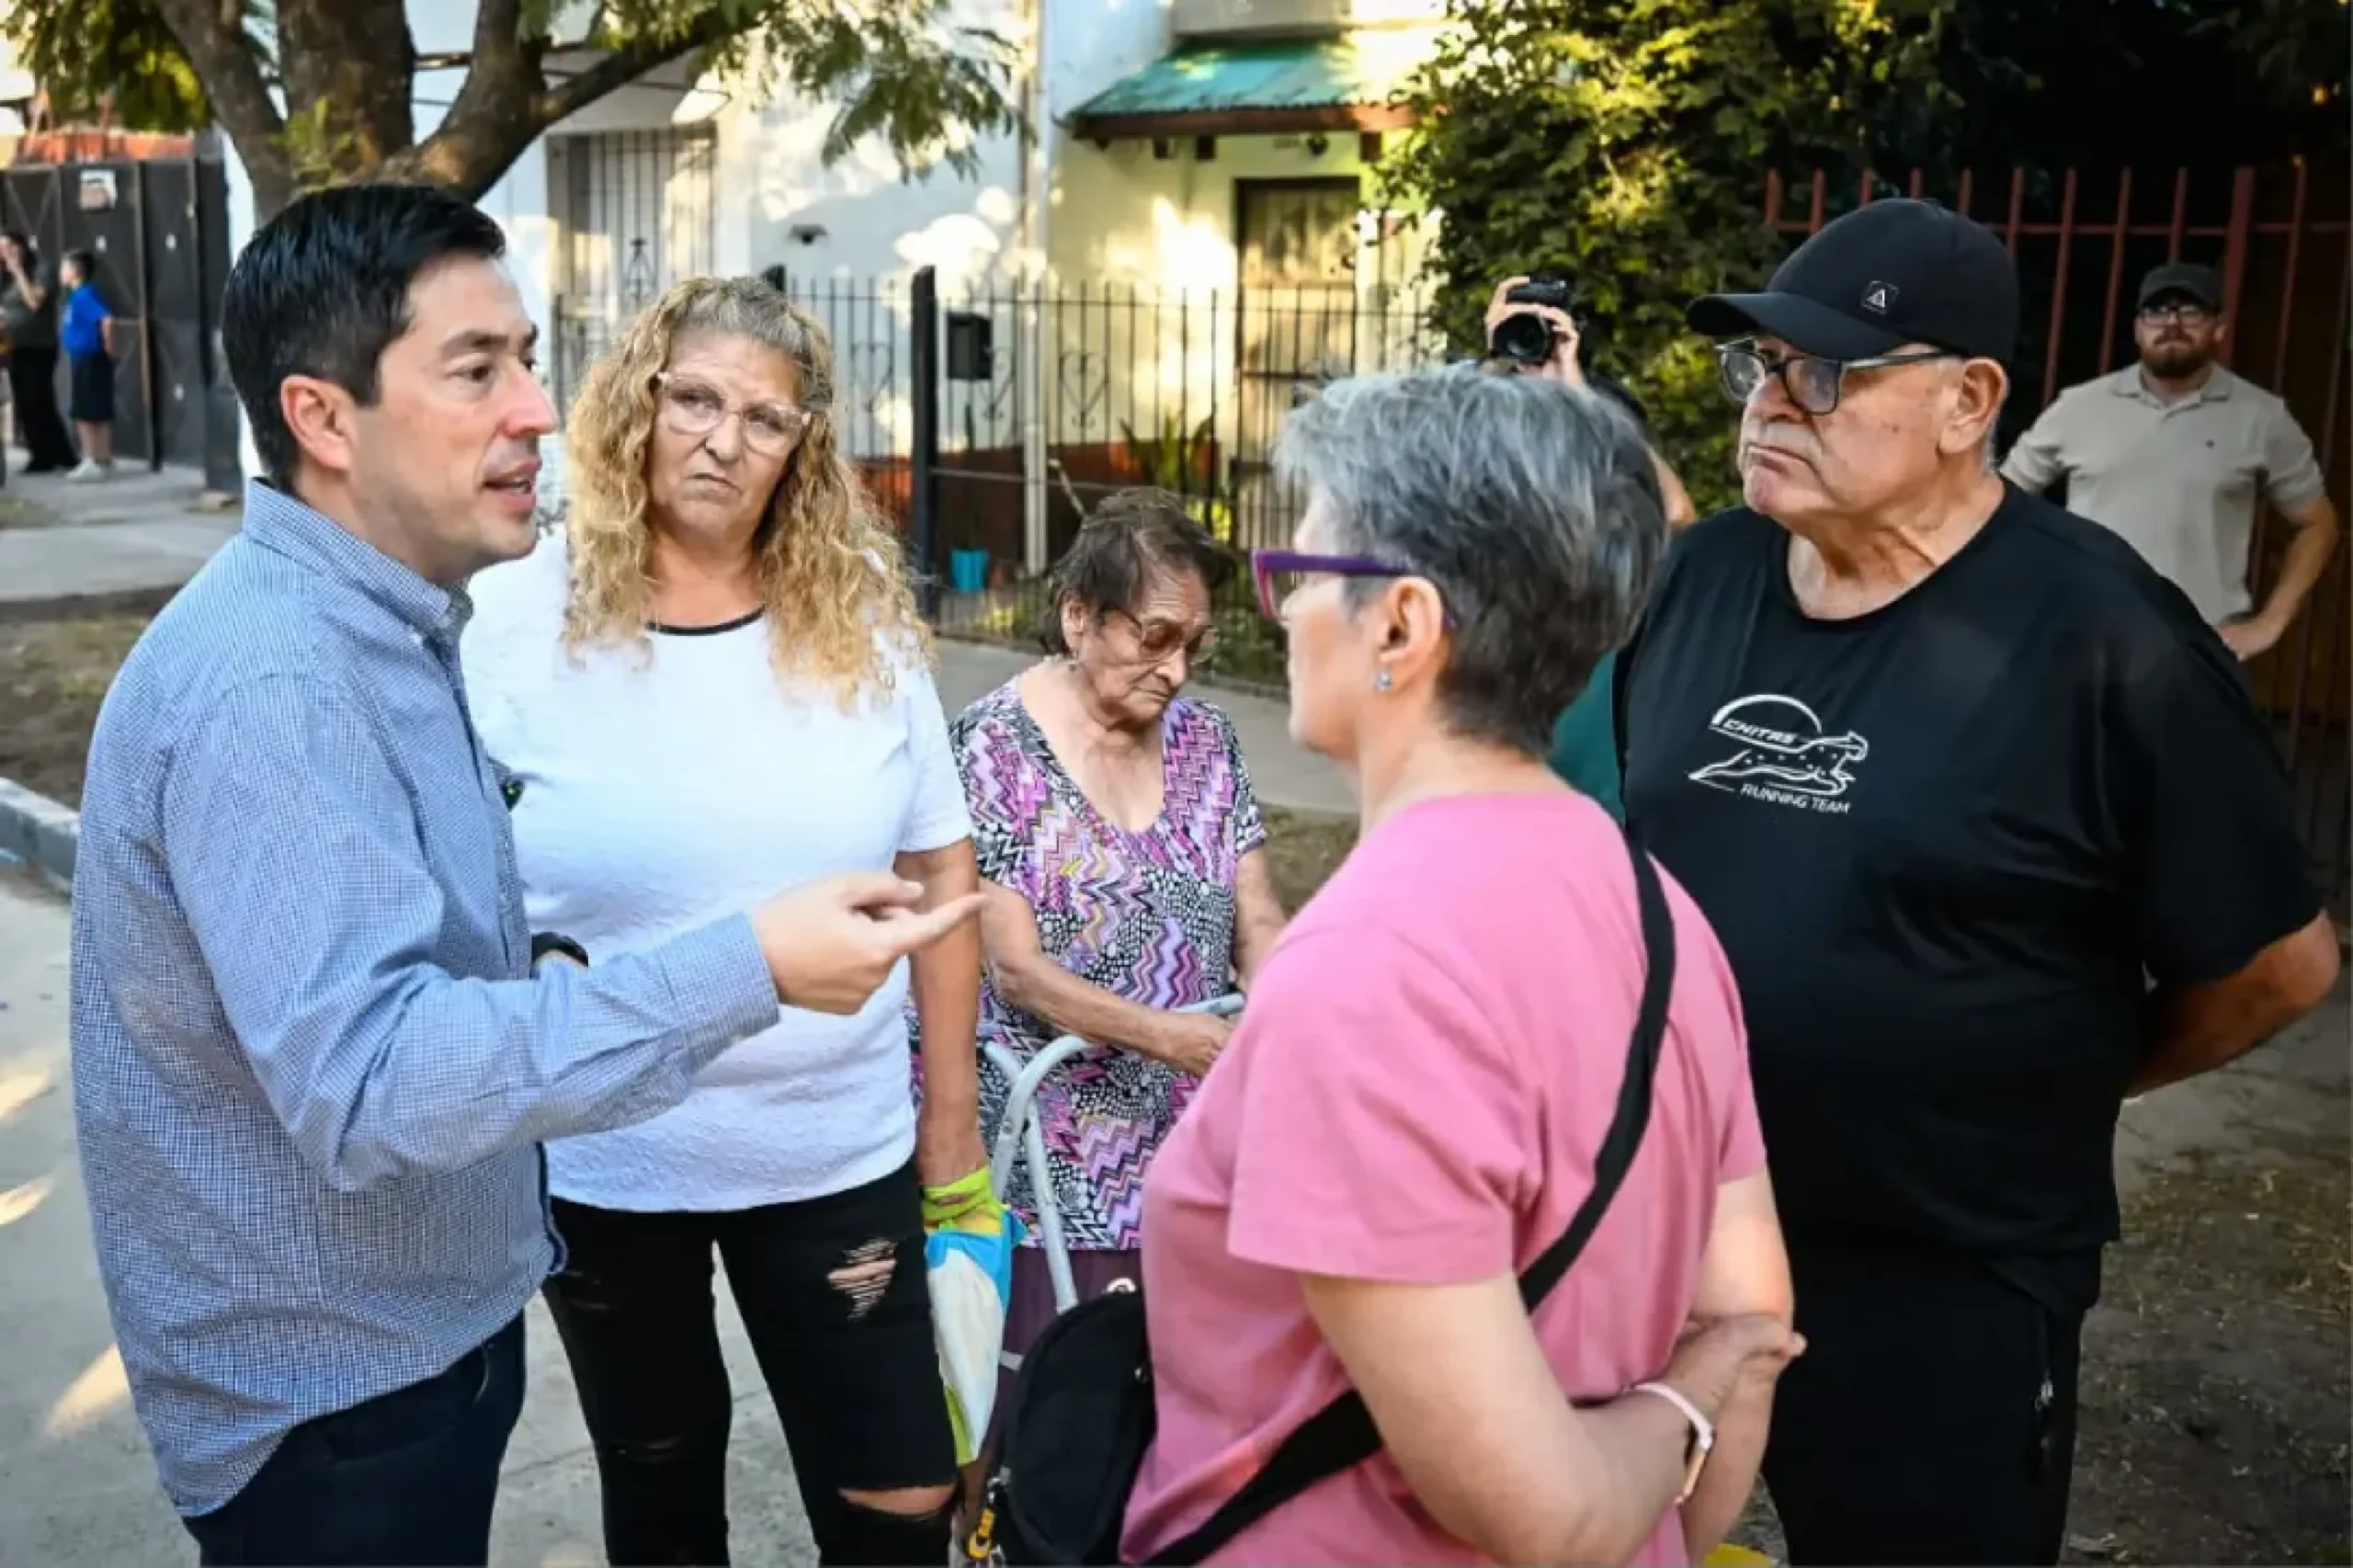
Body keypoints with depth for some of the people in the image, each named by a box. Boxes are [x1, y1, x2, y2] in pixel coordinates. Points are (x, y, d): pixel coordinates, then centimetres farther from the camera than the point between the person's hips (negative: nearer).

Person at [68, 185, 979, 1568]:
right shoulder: (271, 684, -27)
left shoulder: (379, 627, 5)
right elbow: (366, 1082, -35)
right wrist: (746, 972, -37)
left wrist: (527, 968, 1)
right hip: (329, 1397, -9)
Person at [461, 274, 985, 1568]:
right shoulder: (515, 623, -10)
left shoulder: (860, 621, -4)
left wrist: (952, 1115, 6)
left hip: (838, 1154, 2)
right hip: (596, 1161, -1)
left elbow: (939, 868, 3)